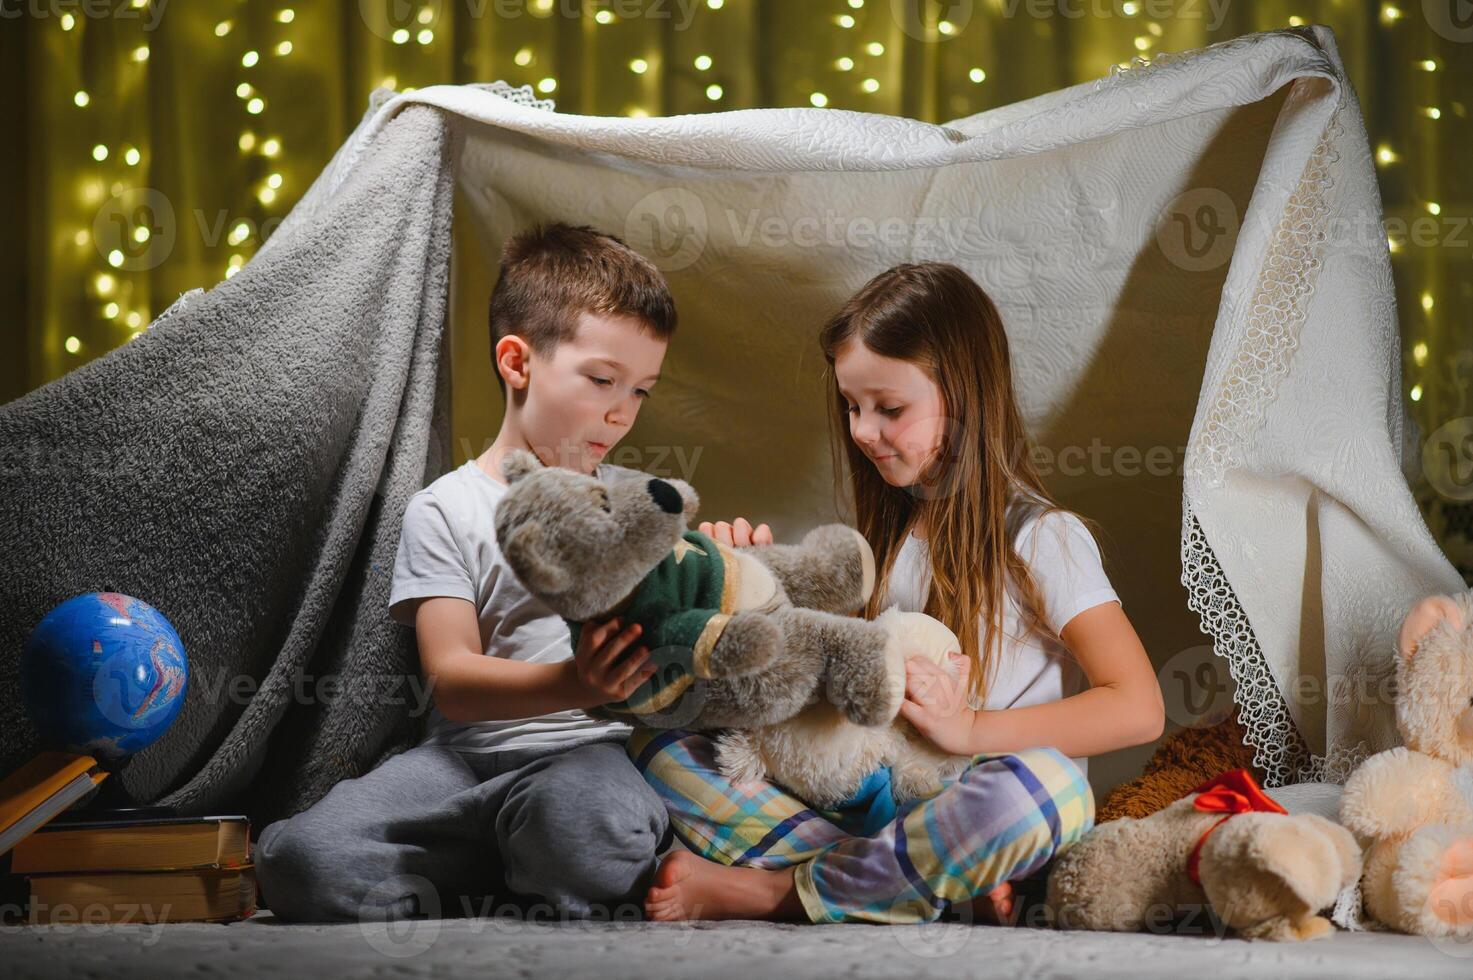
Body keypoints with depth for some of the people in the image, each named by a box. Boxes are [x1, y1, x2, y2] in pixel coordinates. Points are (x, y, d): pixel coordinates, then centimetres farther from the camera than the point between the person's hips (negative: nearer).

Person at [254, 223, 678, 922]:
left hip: (583, 750, 0)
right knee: (299, 857, -27)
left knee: (599, 827, -40)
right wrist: (572, 685, -25)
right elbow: (451, 679, -6)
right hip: (467, 754, 0)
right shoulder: (447, 511, 6)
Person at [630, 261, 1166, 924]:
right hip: (865, 805, 6)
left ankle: (771, 889, -24)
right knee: (658, 747, -10)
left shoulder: (1039, 537, -4)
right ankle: (943, 884, -23)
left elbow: (1138, 709, -14)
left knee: (1048, 785, -40)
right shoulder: (888, 534, 17)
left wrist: (967, 727, -23)